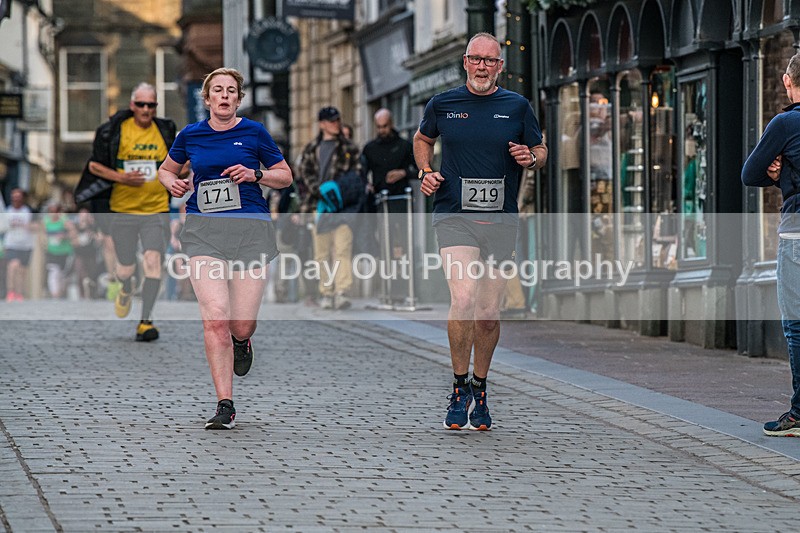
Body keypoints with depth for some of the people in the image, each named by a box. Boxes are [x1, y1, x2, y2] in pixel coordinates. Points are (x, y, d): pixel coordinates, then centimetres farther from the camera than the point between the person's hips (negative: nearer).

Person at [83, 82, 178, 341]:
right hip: (122, 210, 0)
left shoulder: (166, 131, 3)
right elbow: (94, 165, 0)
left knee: (153, 261, -17)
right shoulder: (115, 131, -5)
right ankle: (126, 289, 44)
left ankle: (146, 321, -11)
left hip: (157, 210, 1)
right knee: (126, 268, 6)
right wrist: (121, 177, -14)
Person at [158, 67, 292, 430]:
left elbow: (286, 177, 12)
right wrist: (173, 183, 4)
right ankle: (225, 406, -11)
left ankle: (242, 342, 38)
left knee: (241, 324, -3)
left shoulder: (254, 132, 5)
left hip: (250, 229, -1)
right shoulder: (190, 135, 10)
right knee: (215, 317, -16)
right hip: (203, 230, 1)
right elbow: (166, 169, 26)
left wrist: (255, 175, -6)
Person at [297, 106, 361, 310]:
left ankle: (341, 291, -21)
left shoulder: (349, 149, 13)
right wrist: (321, 190, -9)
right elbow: (304, 173, 7)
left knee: (342, 249, -15)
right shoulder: (311, 149, 17)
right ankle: (326, 293, 8)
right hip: (319, 205, 2)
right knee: (321, 252, 3)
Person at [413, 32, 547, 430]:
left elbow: (540, 151, 16)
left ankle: (479, 389, 27)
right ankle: (459, 389, -4)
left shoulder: (517, 107, 5)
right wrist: (426, 171, 6)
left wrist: (530, 157, -7)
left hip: (501, 221, 2)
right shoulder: (442, 105, 4)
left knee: (489, 312, 6)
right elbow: (422, 139, 23)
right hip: (455, 216, -2)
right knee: (463, 300, -20)